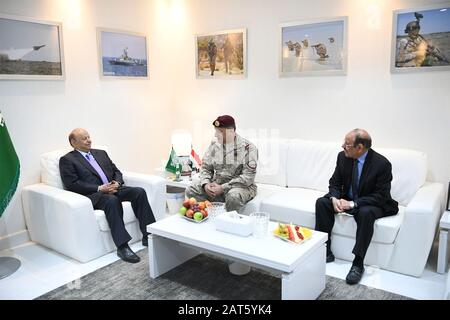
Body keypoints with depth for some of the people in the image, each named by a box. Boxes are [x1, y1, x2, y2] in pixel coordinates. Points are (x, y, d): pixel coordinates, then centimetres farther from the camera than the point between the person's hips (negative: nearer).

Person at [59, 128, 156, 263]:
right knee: (112, 200, -38)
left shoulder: (101, 153, 24)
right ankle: (122, 247, -37)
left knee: (139, 191, -20)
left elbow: (117, 171, 21)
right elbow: (72, 184, -7)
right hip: (93, 195, -6)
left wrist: (117, 183, -3)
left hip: (113, 189, 6)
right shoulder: (67, 160, 5)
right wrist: (99, 188, -16)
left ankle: (148, 235, -19)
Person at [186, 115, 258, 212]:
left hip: (241, 186, -5)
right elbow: (205, 168, 11)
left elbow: (248, 177, -16)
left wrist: (223, 188, -22)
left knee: (233, 196, -38)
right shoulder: (214, 145, 5)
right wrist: (206, 184, -11)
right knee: (191, 191, -14)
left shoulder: (248, 148, -11)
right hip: (217, 185, 5)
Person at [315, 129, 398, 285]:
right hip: (346, 198, 5)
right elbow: (335, 182, 2)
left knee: (366, 213, -38)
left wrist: (353, 204, -30)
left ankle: (358, 263, -27)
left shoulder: (382, 164, -22)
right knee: (321, 203, -17)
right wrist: (334, 198, -21)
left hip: (370, 204, -5)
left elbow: (381, 196, -21)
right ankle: (325, 251, -10)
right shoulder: (343, 156, -7)